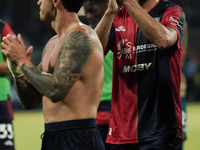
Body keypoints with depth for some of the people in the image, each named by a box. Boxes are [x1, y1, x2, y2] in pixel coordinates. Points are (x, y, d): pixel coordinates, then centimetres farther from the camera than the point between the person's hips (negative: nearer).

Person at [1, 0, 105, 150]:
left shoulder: (80, 36, -12)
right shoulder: (52, 44, 15)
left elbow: (56, 91, -23)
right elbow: (30, 102, 18)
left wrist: (22, 61, -12)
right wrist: (16, 68, 2)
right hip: (51, 137, 9)